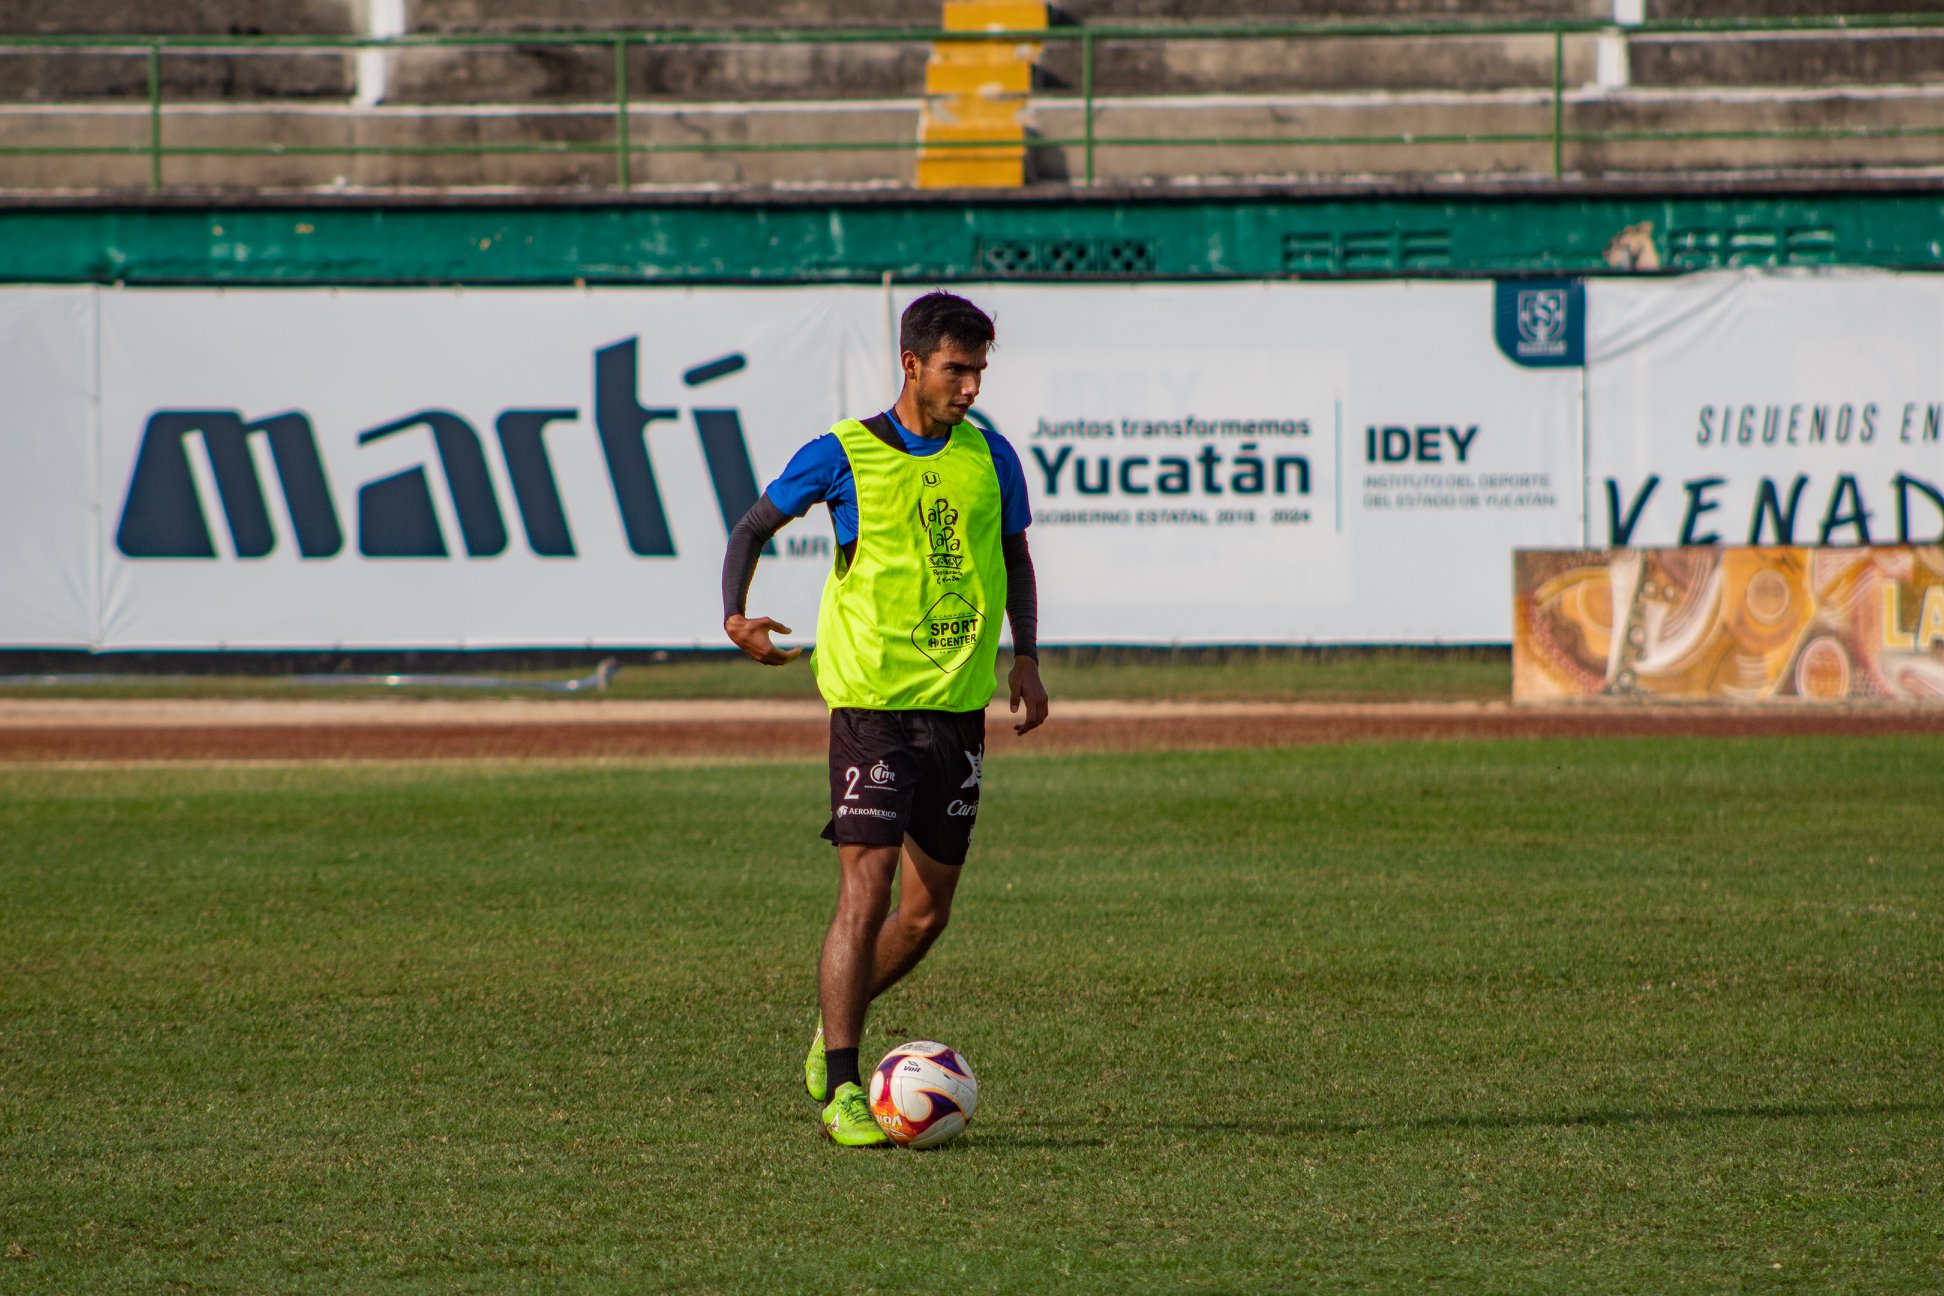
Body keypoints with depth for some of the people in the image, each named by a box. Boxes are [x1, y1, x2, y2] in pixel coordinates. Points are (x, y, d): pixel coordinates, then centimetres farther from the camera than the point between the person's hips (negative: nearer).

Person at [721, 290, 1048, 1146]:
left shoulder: (989, 458, 7)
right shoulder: (844, 455, -5)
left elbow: (1013, 559, 19)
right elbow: (754, 527, 5)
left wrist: (1025, 657, 5)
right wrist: (735, 616, -12)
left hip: (958, 703, 5)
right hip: (872, 698, -5)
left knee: (928, 911, 10)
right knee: (865, 891, -13)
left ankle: (834, 1023, 34)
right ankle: (840, 1090, -9)